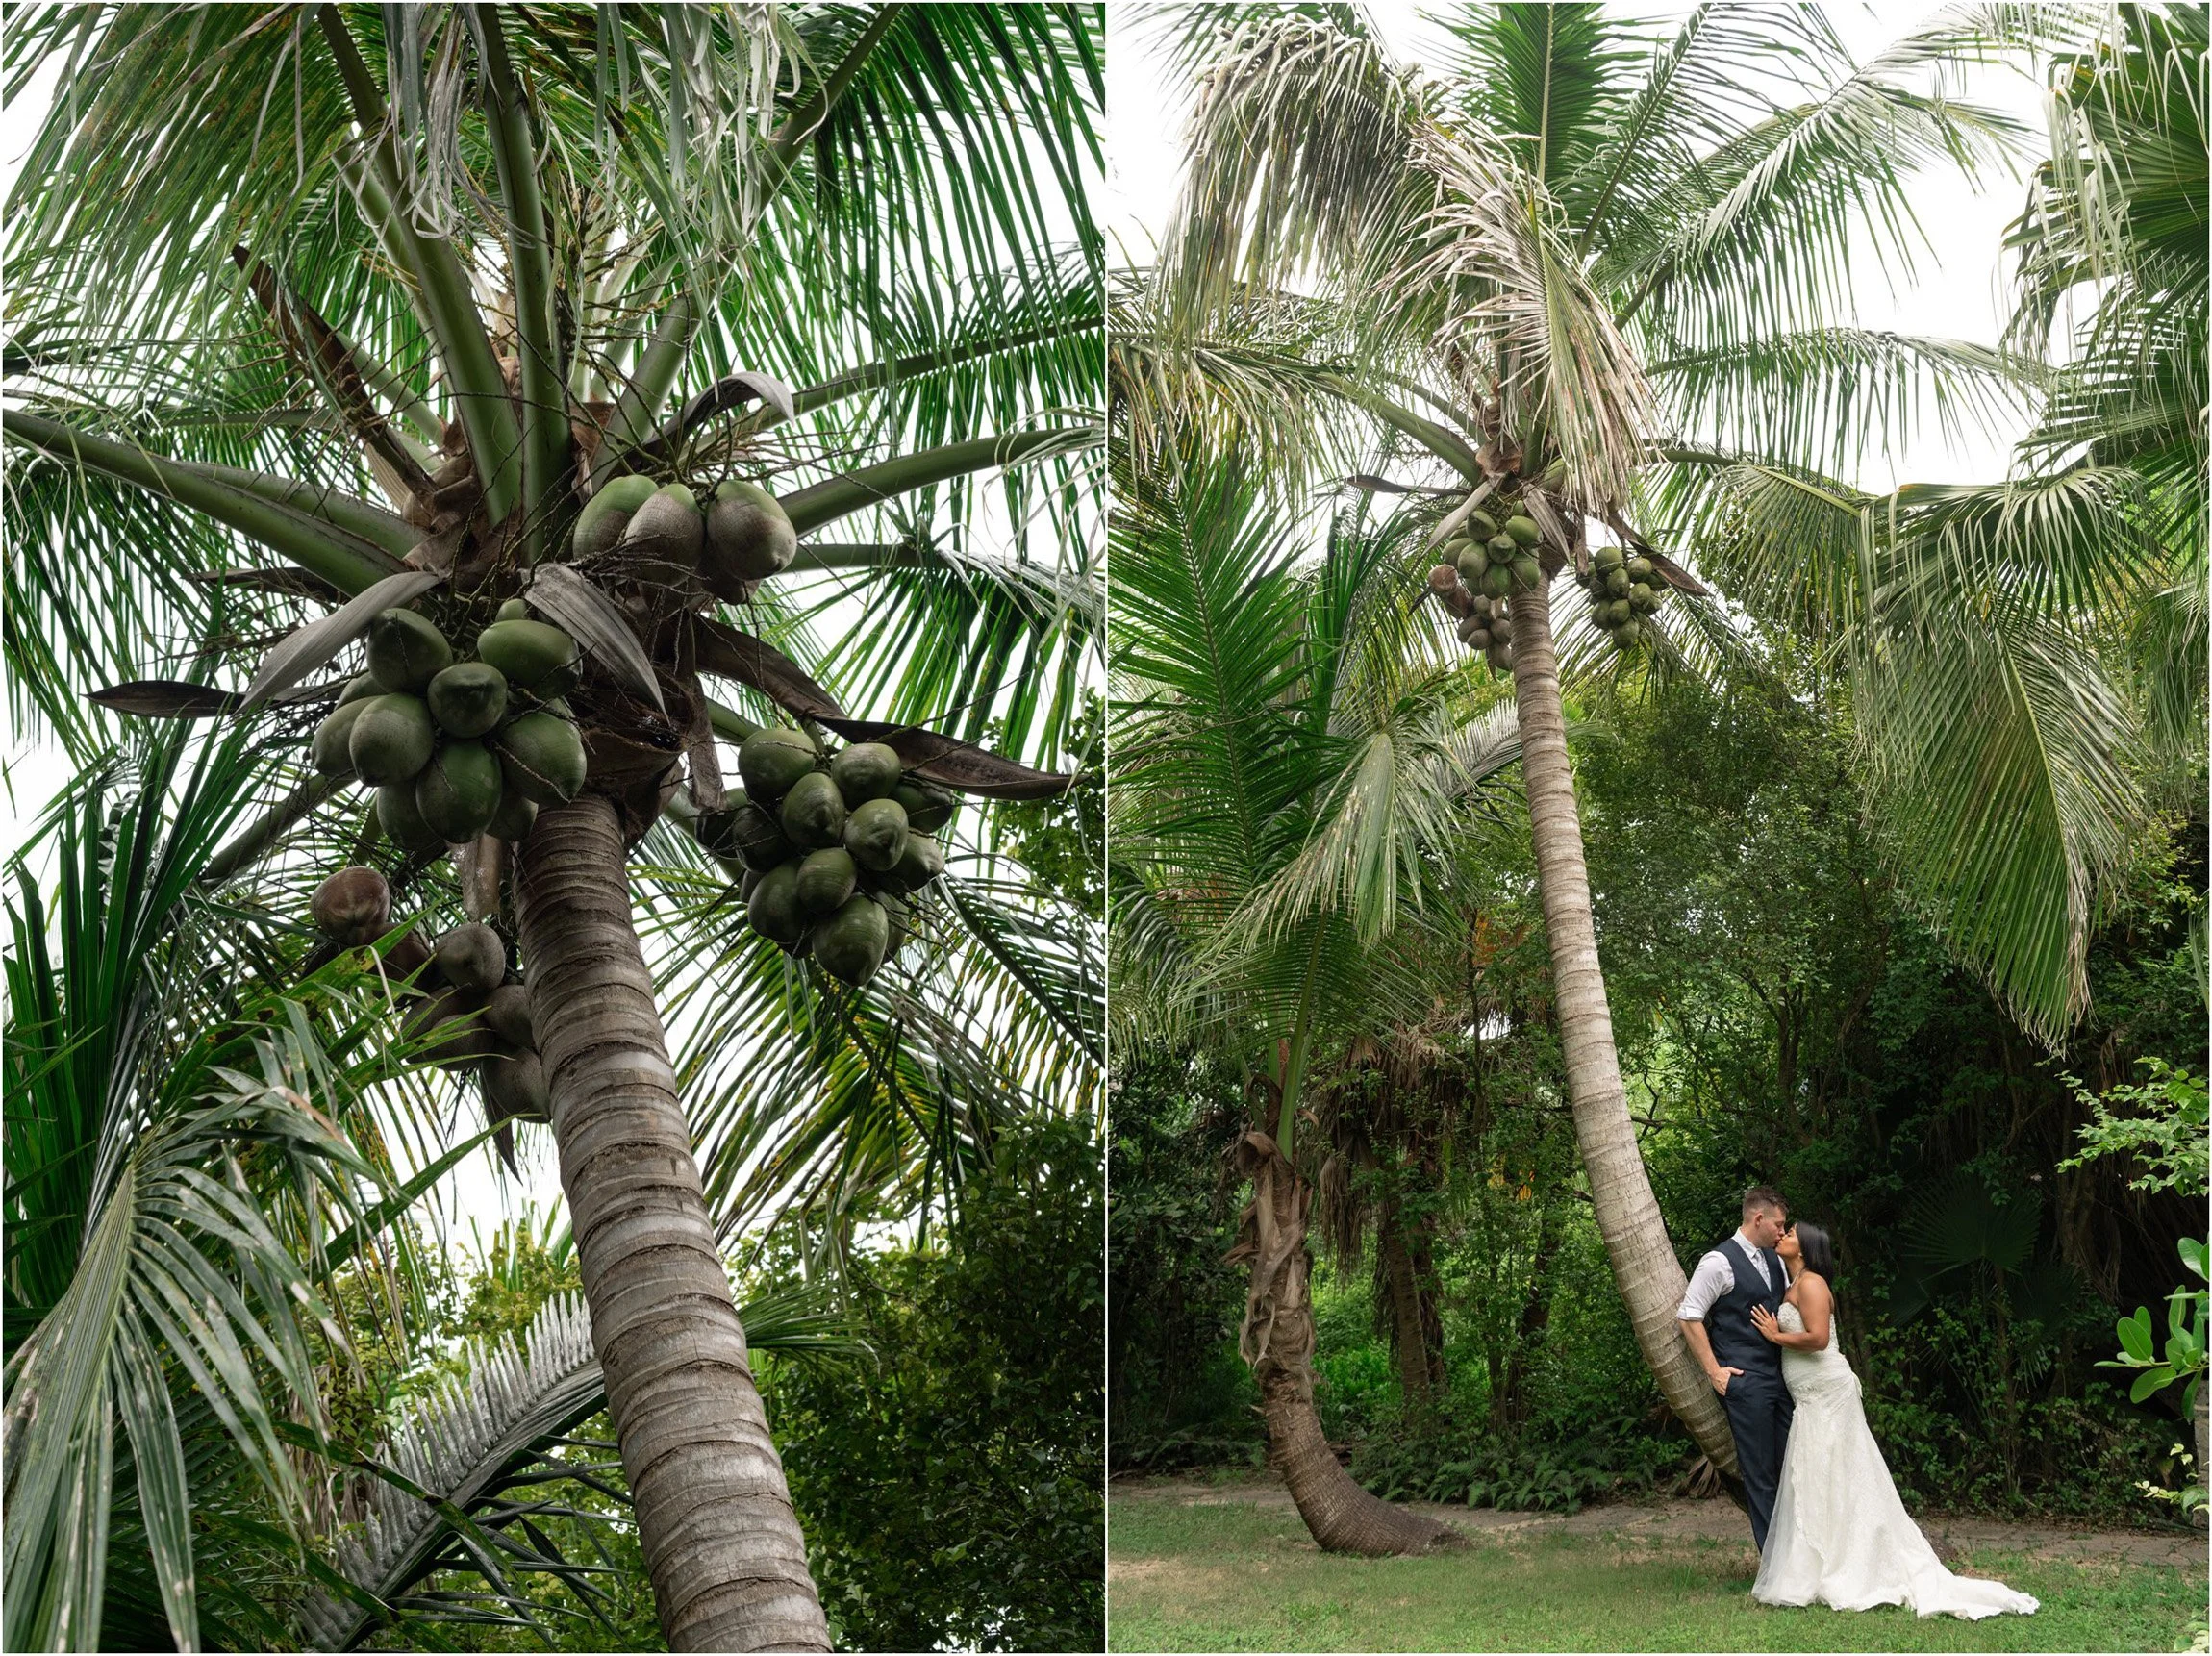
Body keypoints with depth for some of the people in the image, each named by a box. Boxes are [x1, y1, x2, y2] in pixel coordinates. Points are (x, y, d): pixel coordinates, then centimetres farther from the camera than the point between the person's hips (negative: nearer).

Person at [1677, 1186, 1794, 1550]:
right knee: (1759, 1473, -1)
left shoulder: (1773, 1258, 12)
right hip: (1745, 1382, -7)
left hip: (1780, 1376, 7)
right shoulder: (1720, 1262, -12)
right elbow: (1688, 1317, -12)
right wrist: (1714, 1371, -11)